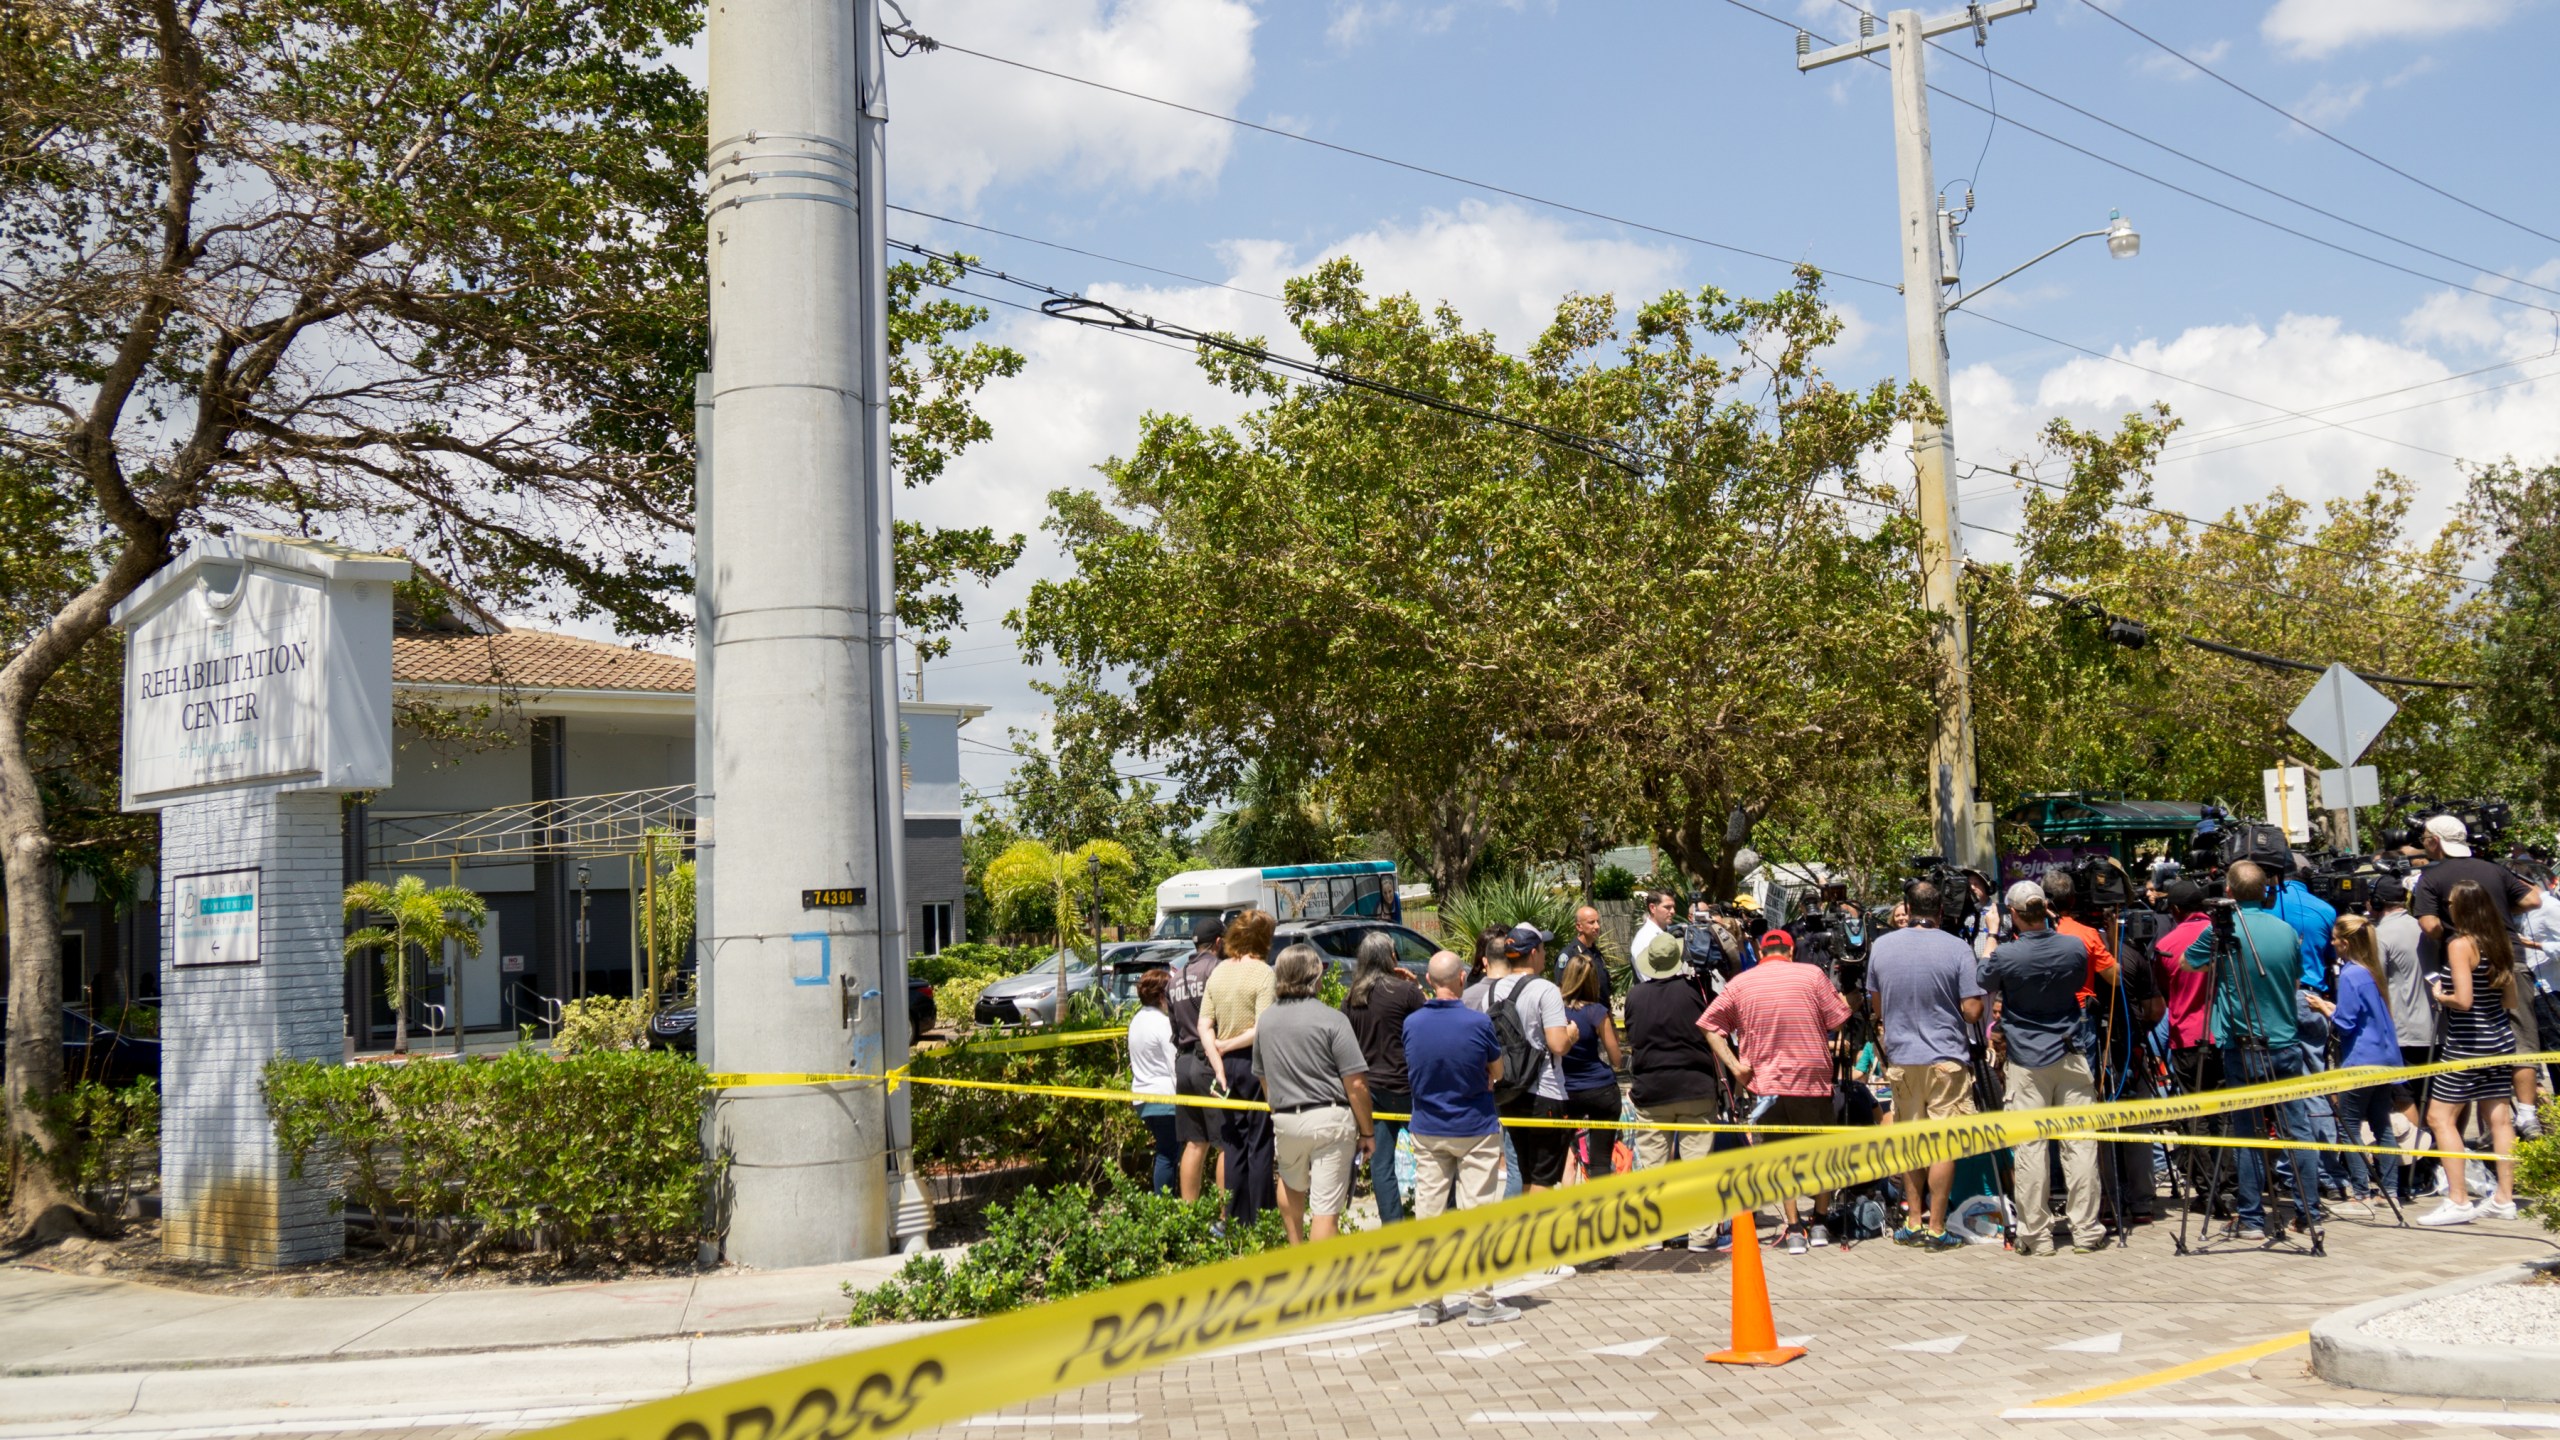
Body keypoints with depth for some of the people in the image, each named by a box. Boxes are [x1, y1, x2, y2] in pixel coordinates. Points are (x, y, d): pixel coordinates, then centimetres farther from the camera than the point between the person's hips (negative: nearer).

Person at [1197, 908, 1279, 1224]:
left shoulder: (1218, 971, 7)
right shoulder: (1263, 973, -11)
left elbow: (1204, 1026, 3)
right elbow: (1263, 1029, -19)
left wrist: (1219, 1066, -2)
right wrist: (1228, 1045, -7)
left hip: (1226, 1067, 6)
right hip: (1255, 1065, -5)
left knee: (1232, 1144, 12)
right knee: (1260, 1144, 2)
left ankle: (1235, 1218, 16)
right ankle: (1257, 1219, 3)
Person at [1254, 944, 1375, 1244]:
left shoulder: (1266, 1020, 6)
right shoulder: (1331, 1019, -12)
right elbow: (1356, 1084, -13)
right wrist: (1367, 1132, -4)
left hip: (1285, 1120, 5)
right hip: (1330, 1119, -5)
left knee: (1291, 1185, 30)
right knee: (1326, 1208, -3)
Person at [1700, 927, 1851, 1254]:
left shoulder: (1740, 983, 4)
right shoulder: (1811, 975, -2)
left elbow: (1709, 1025, -1)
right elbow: (1838, 1019, -1)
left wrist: (1734, 1065, -3)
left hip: (1765, 1081, 1)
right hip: (1811, 1079, -1)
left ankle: (1794, 1228, 5)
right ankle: (1820, 1223, 21)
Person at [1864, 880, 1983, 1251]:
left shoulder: (1881, 946, -1)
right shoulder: (1957, 949, -12)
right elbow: (1972, 1011, -13)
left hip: (1900, 1056, 4)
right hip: (1946, 1057, -3)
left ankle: (1913, 1221, 17)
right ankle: (1936, 1228, 3)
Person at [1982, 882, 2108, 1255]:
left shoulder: (2005, 955, -13)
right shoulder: (2075, 948, -4)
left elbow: (1984, 984, 8)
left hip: (2025, 1060, -2)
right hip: (2070, 1056, 2)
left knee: (2029, 1147, 1)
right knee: (2080, 1144, 5)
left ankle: (2036, 1235, 3)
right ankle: (2085, 1230, 8)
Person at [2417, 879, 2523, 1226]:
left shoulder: (2460, 944, -15)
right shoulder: (2501, 943, 7)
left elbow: (2463, 1000, -22)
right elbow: (2511, 1000, 13)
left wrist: (2440, 996, -3)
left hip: (2468, 1044, -8)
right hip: (2500, 1039, 8)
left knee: (2440, 1117, -2)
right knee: (2499, 1119, 10)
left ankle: (2458, 1201, -6)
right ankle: (2504, 1199, 14)